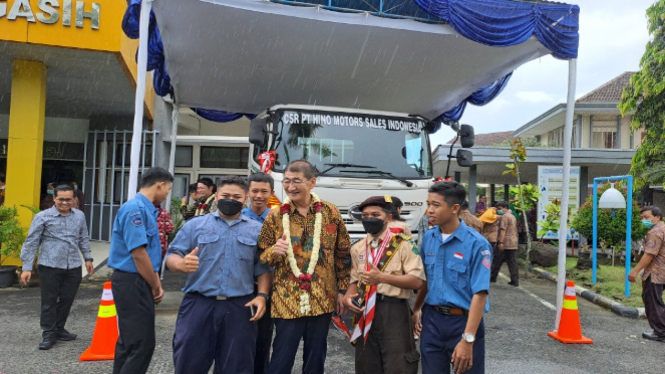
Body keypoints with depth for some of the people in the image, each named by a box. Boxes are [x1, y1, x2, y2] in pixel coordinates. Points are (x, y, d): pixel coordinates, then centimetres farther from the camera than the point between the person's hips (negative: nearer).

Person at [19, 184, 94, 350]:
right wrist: (27, 267, -7)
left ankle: (59, 329, 28)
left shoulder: (79, 216, 7)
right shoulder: (43, 217, -5)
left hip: (73, 267, 4)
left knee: (67, 300, 11)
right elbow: (31, 243, -4)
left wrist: (88, 258, 18)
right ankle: (49, 334, 17)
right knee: (49, 301, 4)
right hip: (50, 266, -3)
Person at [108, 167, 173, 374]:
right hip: (132, 282, -10)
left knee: (129, 341, 17)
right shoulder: (135, 209, -17)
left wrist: (156, 283, 10)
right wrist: (156, 286, -10)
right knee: (141, 343, -8)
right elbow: (138, 254, -20)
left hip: (138, 282, 10)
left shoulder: (146, 209, 13)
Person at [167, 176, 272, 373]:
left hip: (240, 308, 1)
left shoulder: (257, 230, 9)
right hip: (198, 305, 0)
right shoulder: (195, 224, 6)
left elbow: (263, 268, 8)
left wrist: (262, 295, -6)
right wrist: (181, 263, -21)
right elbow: (172, 256, 2)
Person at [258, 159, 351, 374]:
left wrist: (342, 291, 5)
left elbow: (343, 255, 7)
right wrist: (274, 252, -19)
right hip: (286, 299, -1)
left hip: (322, 298, 1)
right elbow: (262, 257, 4)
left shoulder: (330, 213, 1)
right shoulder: (275, 216, -1)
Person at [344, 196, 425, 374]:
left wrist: (382, 277, -21)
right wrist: (348, 296, -6)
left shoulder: (402, 244, -5)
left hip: (394, 312, -5)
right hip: (366, 313, 5)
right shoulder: (357, 248, 11)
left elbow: (417, 280, -12)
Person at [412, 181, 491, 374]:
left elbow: (479, 294, -19)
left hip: (463, 321, -5)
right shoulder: (428, 238, 1)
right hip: (431, 319, 5)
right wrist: (416, 309, 9)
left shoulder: (476, 244, -16)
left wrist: (468, 339, -22)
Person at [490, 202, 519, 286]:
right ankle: (515, 280, 2)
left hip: (505, 242, -8)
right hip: (513, 243, 8)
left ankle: (492, 277, 10)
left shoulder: (504, 216, -9)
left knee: (497, 261, 2)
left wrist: (501, 242, -24)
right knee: (513, 262, 6)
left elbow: (503, 230, -19)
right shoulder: (513, 217, 21)